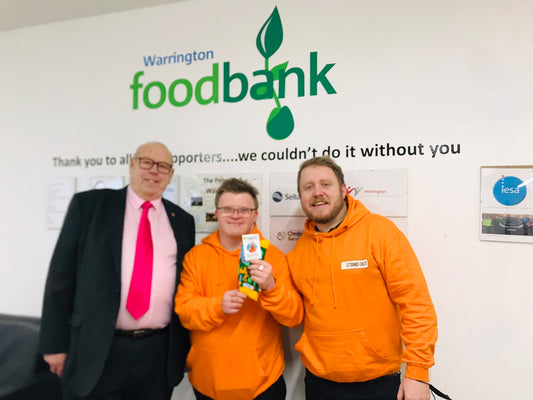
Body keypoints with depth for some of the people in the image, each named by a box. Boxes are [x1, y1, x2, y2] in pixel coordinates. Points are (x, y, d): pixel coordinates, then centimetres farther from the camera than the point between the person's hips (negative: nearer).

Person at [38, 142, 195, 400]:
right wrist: (55, 342, -3)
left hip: (159, 353, 3)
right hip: (95, 350, -2)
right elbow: (61, 274, -1)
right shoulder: (89, 204, 0)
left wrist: (188, 346, 10)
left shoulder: (182, 220, 7)